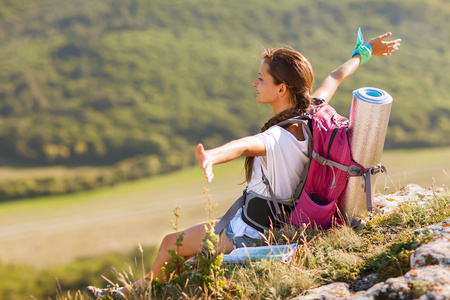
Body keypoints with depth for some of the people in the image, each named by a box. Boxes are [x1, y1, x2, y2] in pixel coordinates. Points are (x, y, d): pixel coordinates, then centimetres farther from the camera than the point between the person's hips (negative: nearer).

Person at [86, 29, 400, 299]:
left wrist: (210, 157, -76)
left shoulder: (279, 137, -31)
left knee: (170, 244, 9)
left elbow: (245, 145, -54)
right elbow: (335, 77, 12)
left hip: (248, 235, -9)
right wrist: (365, 51, 29)